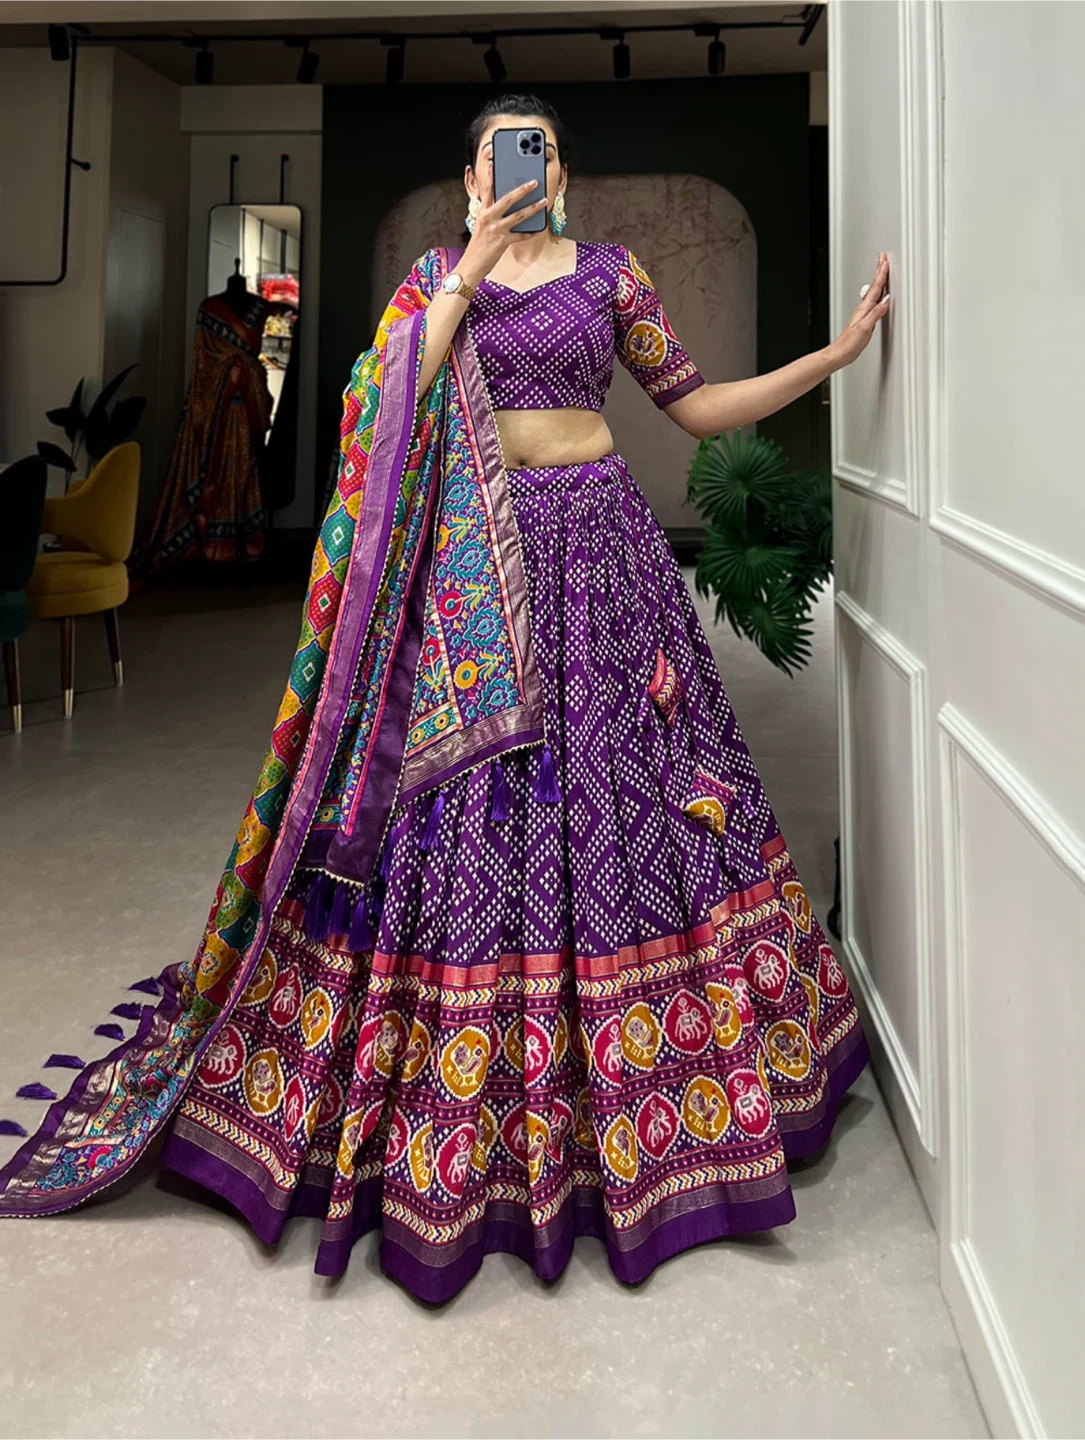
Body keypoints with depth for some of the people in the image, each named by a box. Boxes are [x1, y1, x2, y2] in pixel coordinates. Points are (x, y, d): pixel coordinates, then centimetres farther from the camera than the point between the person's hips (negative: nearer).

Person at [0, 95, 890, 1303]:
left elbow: (699, 407, 11)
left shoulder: (609, 271, 12)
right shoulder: (433, 277, 11)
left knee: (615, 796, 1)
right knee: (462, 811, -3)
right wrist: (470, 275, -8)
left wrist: (836, 352, 5)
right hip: (471, 564, 0)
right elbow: (393, 405, -6)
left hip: (596, 548, 1)